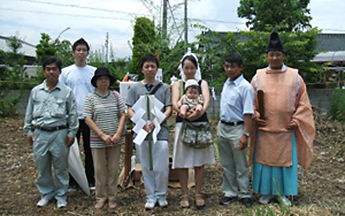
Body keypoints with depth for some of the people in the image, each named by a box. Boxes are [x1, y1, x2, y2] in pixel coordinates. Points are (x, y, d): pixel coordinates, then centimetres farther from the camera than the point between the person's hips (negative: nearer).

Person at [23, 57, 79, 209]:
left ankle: (61, 196, 21)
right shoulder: (35, 91, 8)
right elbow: (29, 113, 14)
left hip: (59, 133, -2)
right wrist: (29, 131, 10)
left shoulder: (67, 92, 1)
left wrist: (71, 133, 0)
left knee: (61, 166, 6)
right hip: (40, 133, 3)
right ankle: (46, 194, 27)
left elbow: (72, 114, 4)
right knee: (42, 166, 9)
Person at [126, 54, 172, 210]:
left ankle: (161, 195, 18)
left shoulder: (164, 87, 8)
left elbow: (169, 109, 3)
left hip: (160, 131, -1)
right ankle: (150, 197, 20)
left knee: (161, 168, -2)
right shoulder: (135, 88, 9)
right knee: (146, 168, 7)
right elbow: (129, 111, 5)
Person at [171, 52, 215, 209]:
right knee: (182, 162, 2)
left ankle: (198, 194, 16)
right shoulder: (177, 84, 9)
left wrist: (200, 111, -30)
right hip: (182, 125, 0)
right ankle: (184, 195, 14)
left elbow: (207, 101, -8)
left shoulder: (202, 83, 10)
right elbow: (174, 103, -8)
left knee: (200, 162, 5)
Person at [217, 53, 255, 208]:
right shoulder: (226, 84, 10)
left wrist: (245, 134, -21)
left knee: (240, 166, 4)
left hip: (236, 128, -7)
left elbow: (248, 113, -17)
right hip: (222, 127, 7)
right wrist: (220, 125, 14)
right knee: (226, 165, 15)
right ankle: (230, 193, 27)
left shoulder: (246, 87, -14)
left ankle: (244, 194, 19)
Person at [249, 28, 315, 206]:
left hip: (286, 129, 0)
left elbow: (303, 102, 5)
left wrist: (296, 120, -4)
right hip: (264, 128, 1)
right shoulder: (258, 77, 4)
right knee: (264, 160, 6)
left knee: (286, 161, 6)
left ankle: (283, 193, 22)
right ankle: (267, 192, 22)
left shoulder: (295, 76, 2)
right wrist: (255, 116, -5)